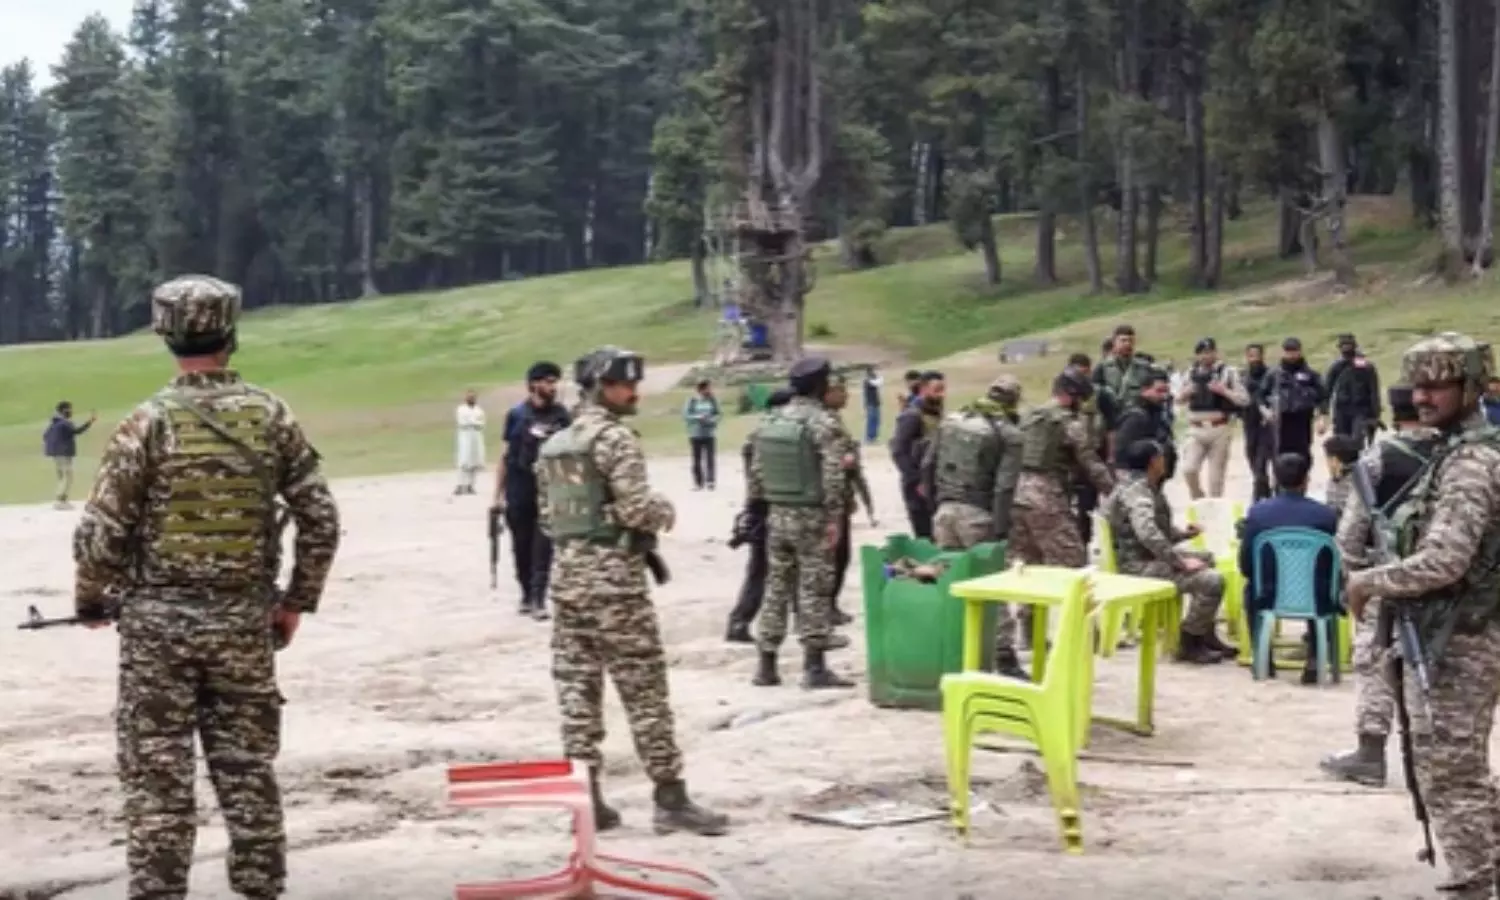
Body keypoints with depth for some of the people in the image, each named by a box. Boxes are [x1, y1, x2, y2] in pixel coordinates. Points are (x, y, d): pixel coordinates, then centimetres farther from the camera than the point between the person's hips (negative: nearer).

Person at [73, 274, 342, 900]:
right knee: (249, 773, 12)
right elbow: (321, 520, 1)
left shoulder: (150, 421, -9)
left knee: (158, 779, 4)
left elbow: (101, 530, -9)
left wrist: (92, 601, 8)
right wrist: (297, 600, 12)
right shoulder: (271, 415, 0)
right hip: (244, 621, 3)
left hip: (158, 621, -3)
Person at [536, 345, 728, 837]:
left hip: (567, 573, 8)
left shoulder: (553, 445, 15)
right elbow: (636, 509, -18)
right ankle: (671, 799, -1)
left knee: (577, 689, 7)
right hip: (613, 576, -8)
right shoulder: (616, 437, -11)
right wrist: (666, 509, 1)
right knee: (644, 691, -4)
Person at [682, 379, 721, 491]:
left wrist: (713, 420, -12)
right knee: (697, 459, 6)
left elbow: (717, 414, 9)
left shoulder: (712, 400, 0)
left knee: (710, 458, -7)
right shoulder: (692, 400, -7)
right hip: (695, 434, -1)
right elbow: (685, 415, -7)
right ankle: (698, 482, 15)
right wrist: (698, 417, -19)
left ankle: (710, 481, -8)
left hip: (709, 434, 1)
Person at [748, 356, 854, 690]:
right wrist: (834, 517, -14)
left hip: (777, 516, 6)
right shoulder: (822, 422, -11)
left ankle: (766, 665, 13)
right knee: (814, 589, -3)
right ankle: (815, 667, -3)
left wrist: (760, 509, 17)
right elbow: (832, 475, -17)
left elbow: (756, 472, 10)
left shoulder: (770, 421, 8)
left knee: (777, 587, 11)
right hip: (811, 516, -6)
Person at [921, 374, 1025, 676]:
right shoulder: (1008, 434, -5)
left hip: (946, 509, 5)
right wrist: (1001, 529, -13)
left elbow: (927, 465, 12)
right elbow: (1004, 486, -13)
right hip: (977, 514, -5)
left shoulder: (951, 421, 10)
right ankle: (1004, 656, -2)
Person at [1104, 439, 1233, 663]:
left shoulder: (1147, 487, 14)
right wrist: (1181, 562, -29)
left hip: (1151, 556, 11)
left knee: (1209, 560, 25)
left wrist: (1183, 534, 5)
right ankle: (1189, 643, -7)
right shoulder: (1136, 491, -20)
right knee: (1212, 580, -22)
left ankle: (1206, 635, 25)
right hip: (1139, 564, -11)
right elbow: (1148, 534, -34)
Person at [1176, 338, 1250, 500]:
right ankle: (1198, 502, 11)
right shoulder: (1191, 373, 10)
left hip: (1219, 430, -2)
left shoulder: (1228, 372, -1)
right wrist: (1185, 393, -2)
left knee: (1216, 477, 1)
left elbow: (1244, 399, -4)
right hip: (1197, 431, 2)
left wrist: (1223, 390, -17)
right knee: (1188, 469, -13)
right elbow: (1178, 399, 20)